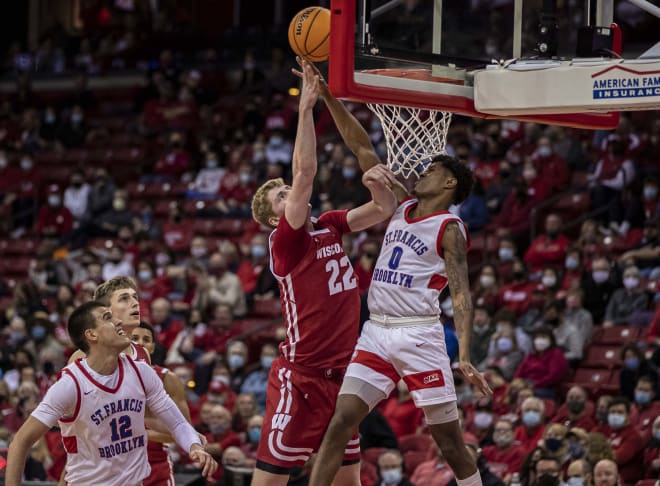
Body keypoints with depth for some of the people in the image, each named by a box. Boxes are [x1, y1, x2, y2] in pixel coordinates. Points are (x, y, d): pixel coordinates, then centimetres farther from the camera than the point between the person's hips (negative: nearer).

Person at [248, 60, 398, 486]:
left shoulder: (329, 227, 9)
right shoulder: (285, 239, -11)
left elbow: (385, 211, 11)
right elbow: (306, 172, -21)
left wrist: (376, 185, -11)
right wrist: (306, 108, -23)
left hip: (341, 370, 8)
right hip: (301, 374, -8)